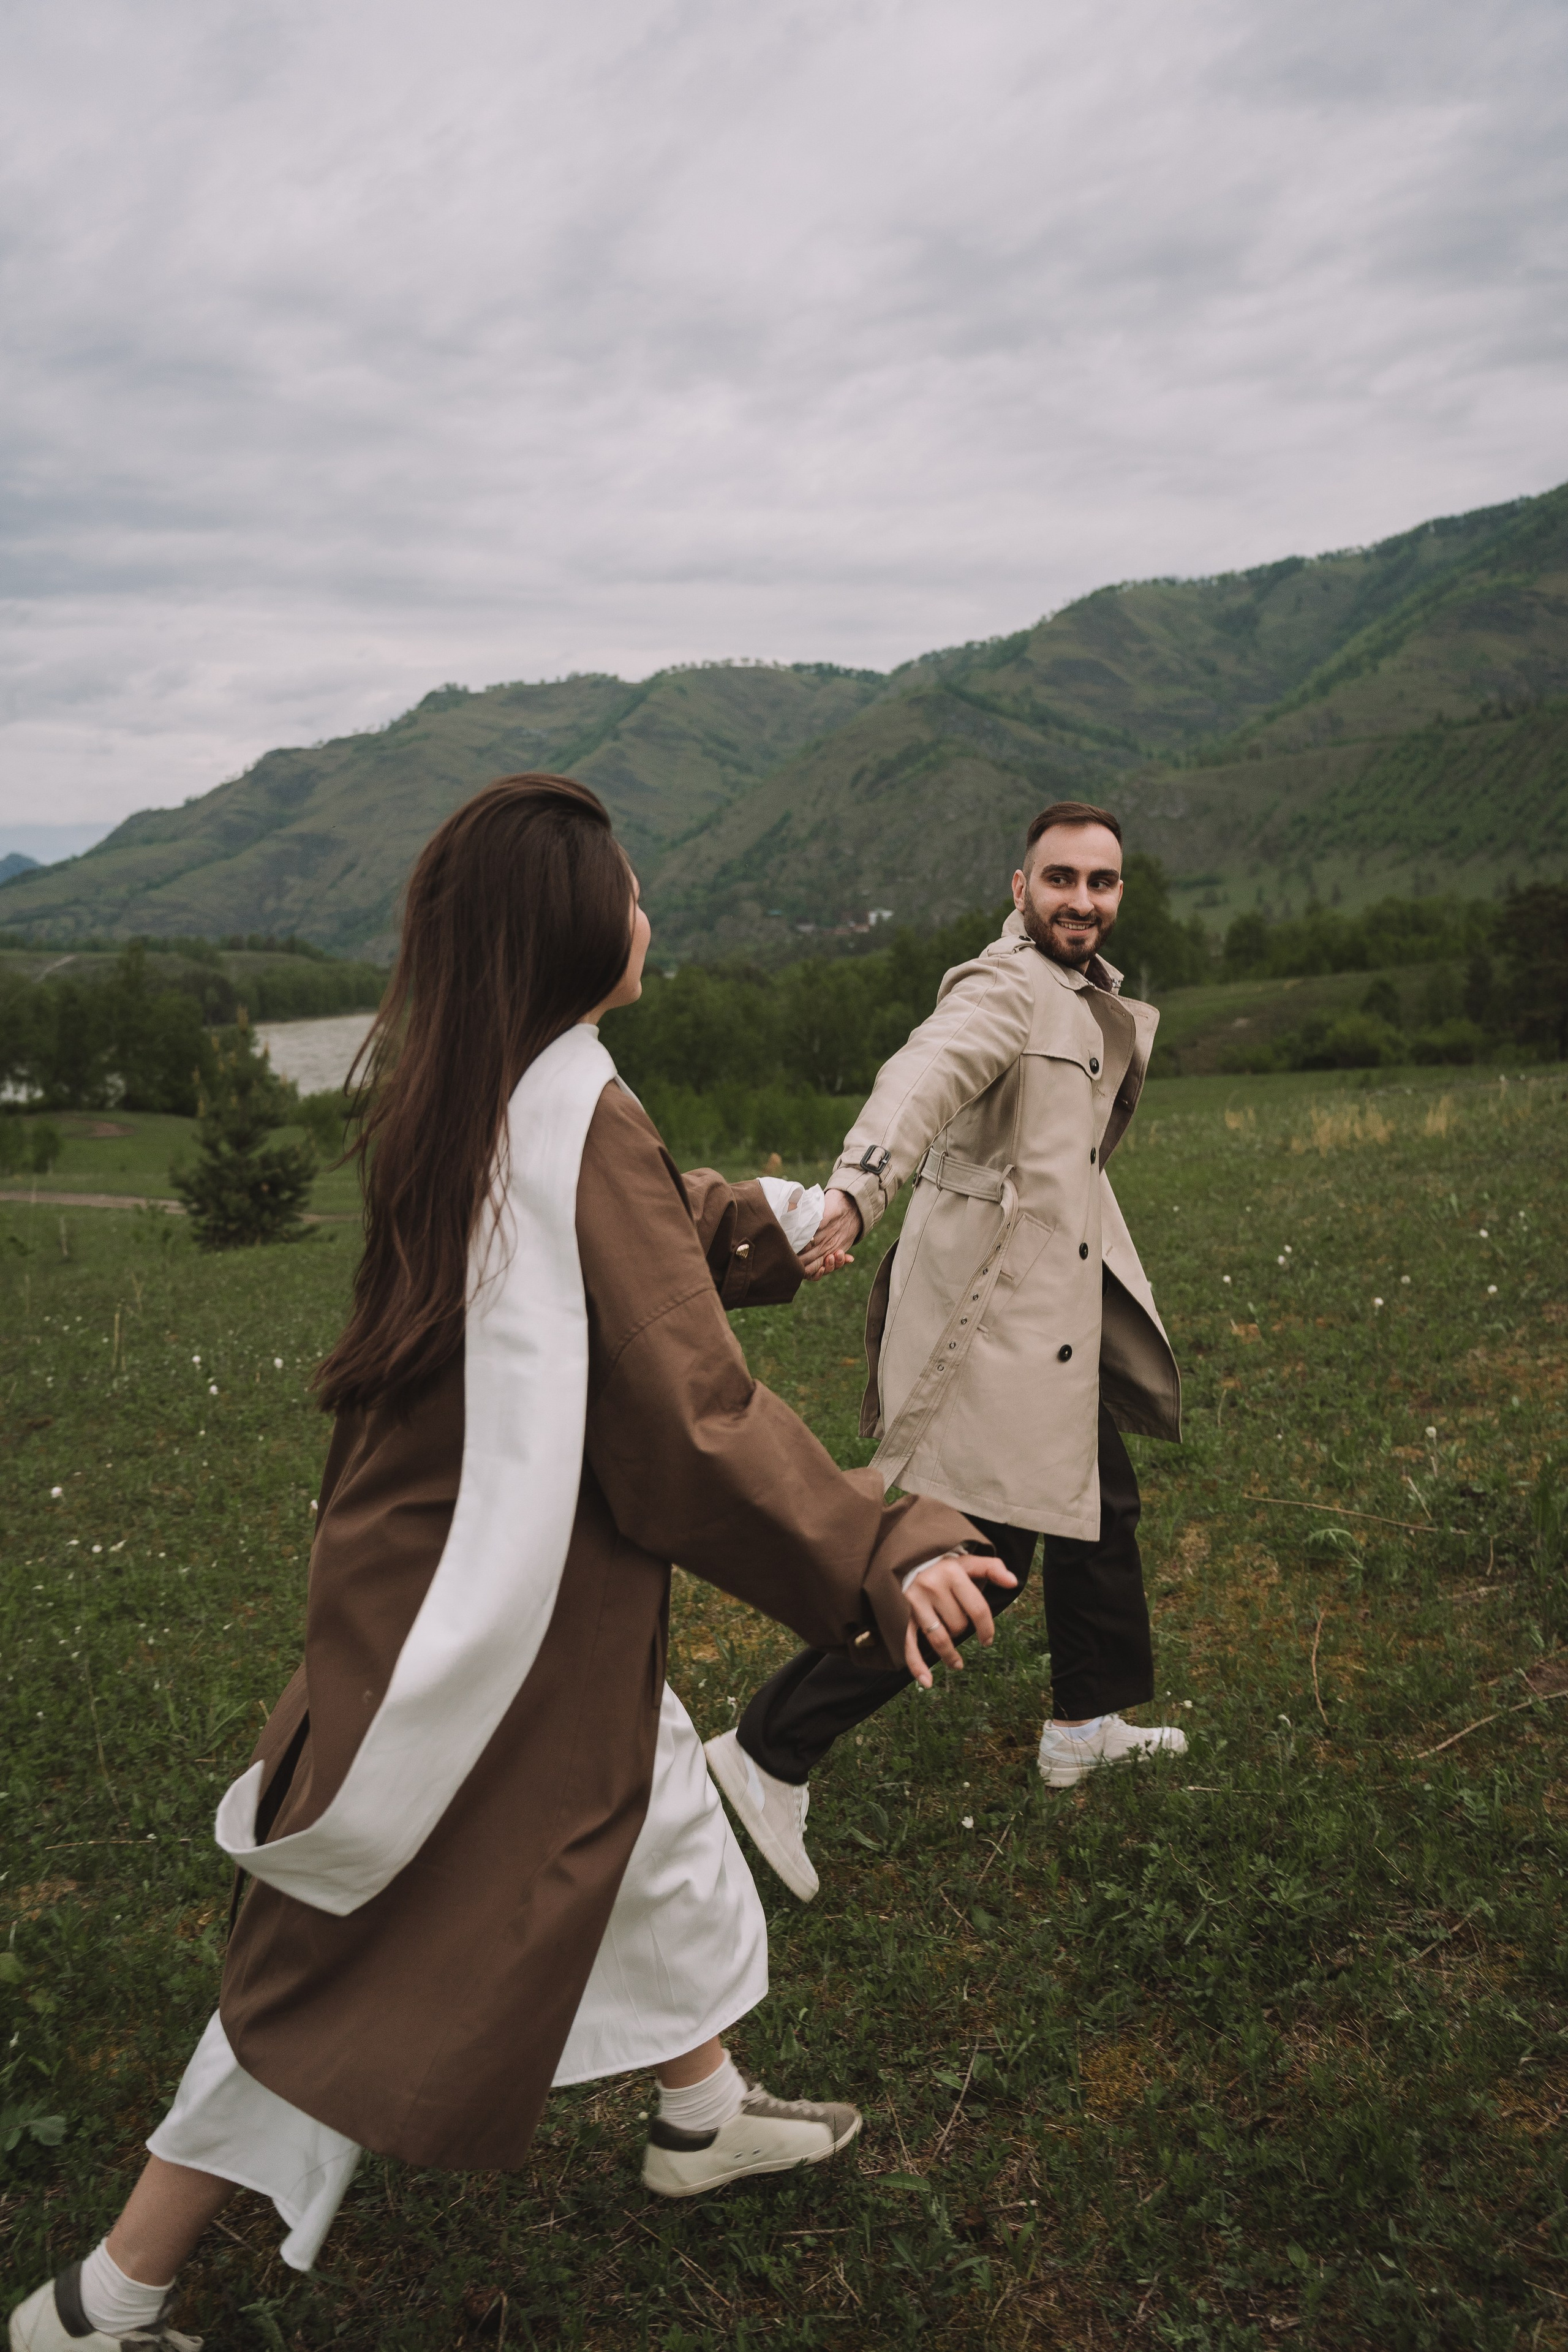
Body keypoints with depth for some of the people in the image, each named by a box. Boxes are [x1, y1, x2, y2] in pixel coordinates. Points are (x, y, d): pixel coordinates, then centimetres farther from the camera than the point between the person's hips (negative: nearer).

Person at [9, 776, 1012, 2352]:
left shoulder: (445, 1108, 1)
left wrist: (755, 1227, 30)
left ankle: (703, 2112, 47)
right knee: (368, 1961, 6)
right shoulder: (582, 1127, -25)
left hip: (432, 1552, 9)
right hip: (506, 1603, -9)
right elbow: (694, 1410, -25)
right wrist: (881, 1552, -18)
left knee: (652, 1812, 25)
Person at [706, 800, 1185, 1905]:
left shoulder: (1082, 990, 17)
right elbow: (927, 1071, -38)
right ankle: (770, 1755, -3)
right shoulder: (1008, 985, -15)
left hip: (1055, 1303, 11)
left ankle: (1087, 1725, 41)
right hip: (991, 1310, -11)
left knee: (1101, 1502, 21)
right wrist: (859, 1185, -54)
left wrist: (1118, 1025, 11)